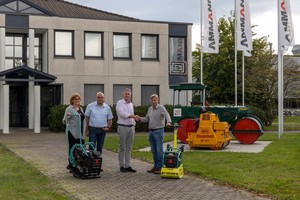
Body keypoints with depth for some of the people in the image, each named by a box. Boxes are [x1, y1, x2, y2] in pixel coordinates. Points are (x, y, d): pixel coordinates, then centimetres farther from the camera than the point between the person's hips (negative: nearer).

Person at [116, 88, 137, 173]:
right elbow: (122, 113, -20)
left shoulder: (131, 104, 15)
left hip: (131, 127, 6)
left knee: (129, 148, 6)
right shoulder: (119, 103, -4)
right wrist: (132, 116, -29)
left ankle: (127, 166, 10)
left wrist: (133, 127, 14)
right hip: (122, 127, -6)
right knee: (122, 148, -1)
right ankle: (122, 166, 6)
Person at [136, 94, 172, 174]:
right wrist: (140, 119, 0)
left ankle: (160, 167, 0)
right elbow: (147, 119, 18)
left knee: (159, 150, -5)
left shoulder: (161, 108, -8)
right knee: (153, 150, 10)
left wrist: (168, 122, -44)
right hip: (151, 131, 7)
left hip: (158, 131, -7)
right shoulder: (150, 109, 14)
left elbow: (167, 115, -24)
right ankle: (155, 166, 18)